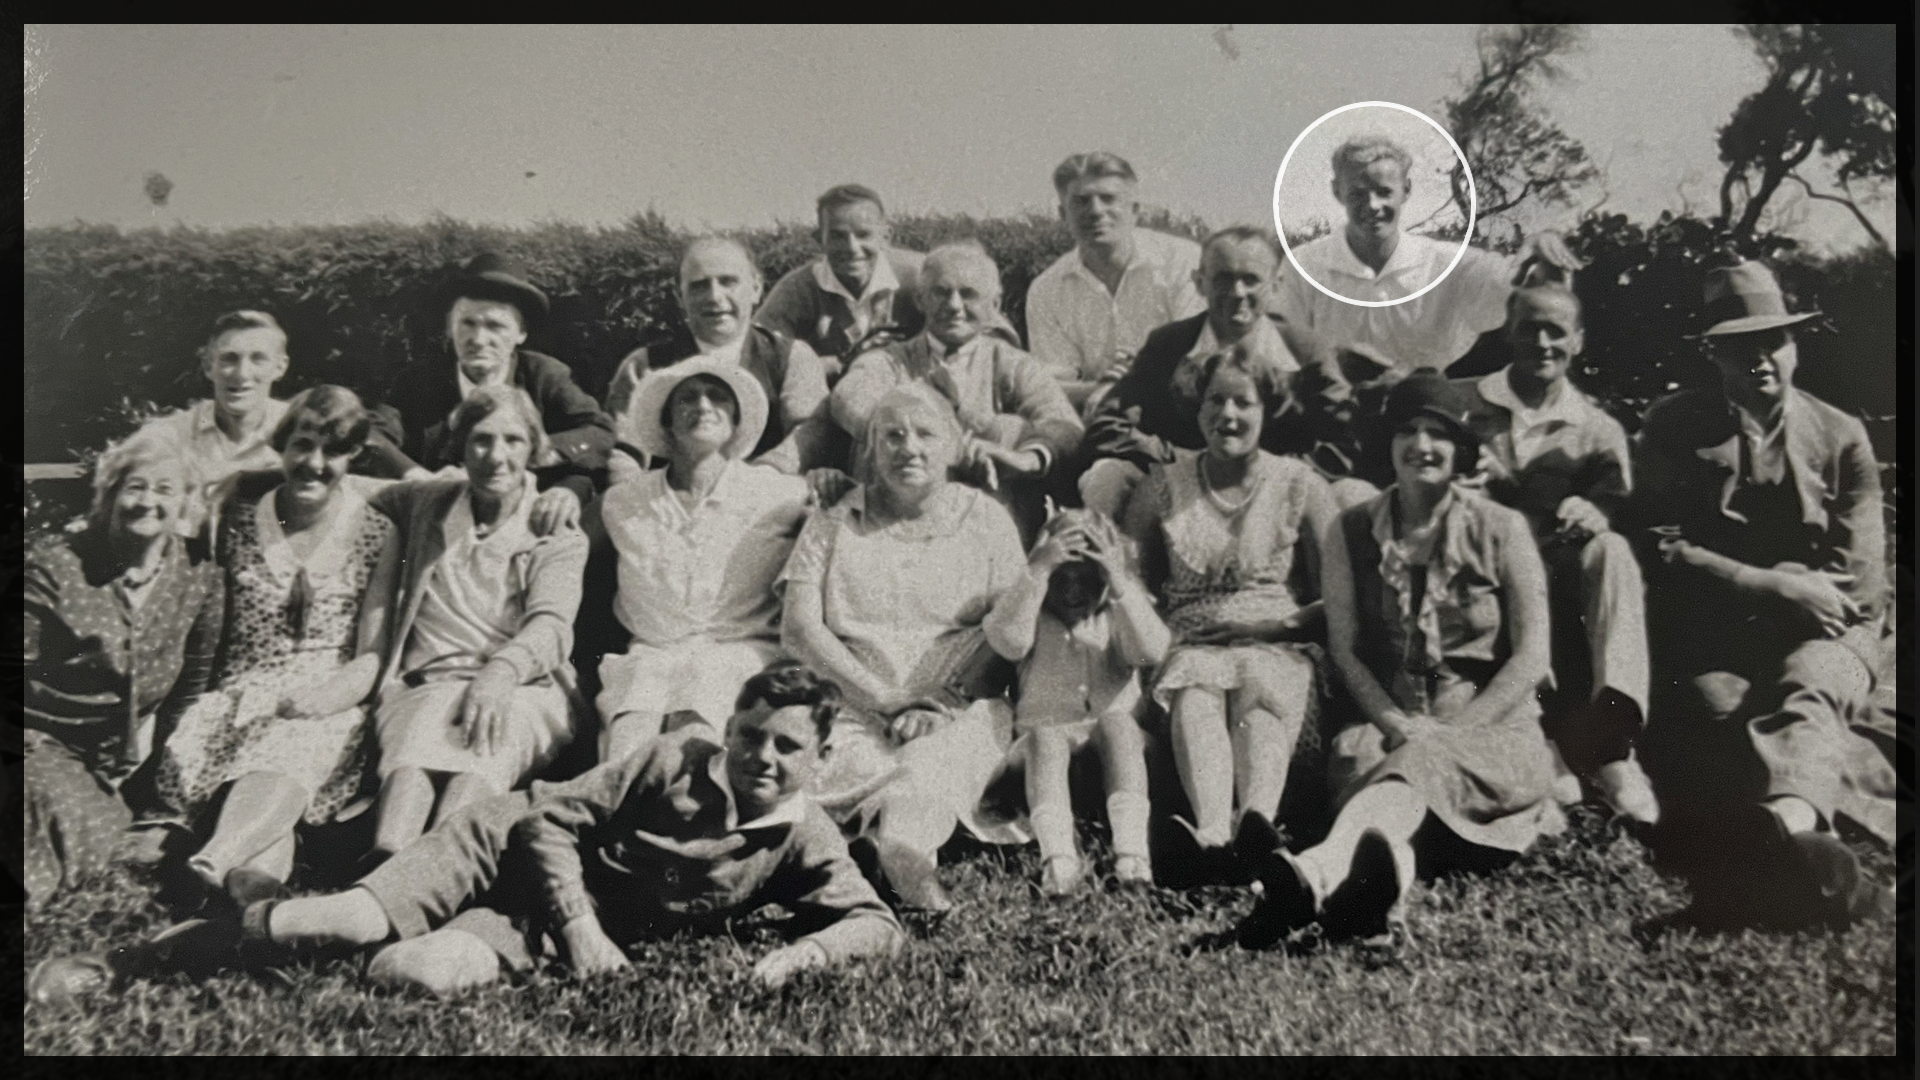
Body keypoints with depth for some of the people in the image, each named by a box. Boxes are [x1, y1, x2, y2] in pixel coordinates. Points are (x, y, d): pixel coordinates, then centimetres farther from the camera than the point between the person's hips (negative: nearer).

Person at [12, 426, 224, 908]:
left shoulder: (200, 578, 0)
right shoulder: (54, 564, -9)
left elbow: (193, 688, 9)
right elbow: (19, 667, -7)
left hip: (129, 761, 5)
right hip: (45, 743, -5)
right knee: (75, 821, -36)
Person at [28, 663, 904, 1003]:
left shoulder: (805, 841, -7)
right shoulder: (682, 754, -11)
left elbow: (880, 926, -12)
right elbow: (553, 818, -7)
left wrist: (797, 953, -31)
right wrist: (581, 924, -19)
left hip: (547, 935, 0)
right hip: (514, 847, 0)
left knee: (419, 972, -28)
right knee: (347, 923, -20)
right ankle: (112, 966, -1)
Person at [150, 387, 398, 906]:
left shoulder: (375, 534, 6)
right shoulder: (238, 520, 12)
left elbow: (372, 654, 1)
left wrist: (334, 693, -16)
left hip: (325, 706, -2)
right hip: (241, 693, 2)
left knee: (292, 747, -37)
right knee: (189, 748, -32)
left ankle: (216, 862, -57)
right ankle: (262, 858, -53)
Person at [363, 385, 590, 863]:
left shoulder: (558, 534, 14)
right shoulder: (426, 505, 23)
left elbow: (550, 626, -5)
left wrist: (501, 671, -25)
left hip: (521, 692, -2)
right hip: (425, 686, 2)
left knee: (488, 742, -40)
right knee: (417, 736, -37)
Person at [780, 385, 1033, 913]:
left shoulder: (986, 518, 13)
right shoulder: (832, 526, 14)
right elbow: (798, 629, 2)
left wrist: (947, 700, -13)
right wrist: (883, 696, -10)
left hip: (964, 707, -1)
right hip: (857, 708, 2)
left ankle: (898, 843, -53)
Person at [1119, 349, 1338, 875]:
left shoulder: (1299, 485, 10)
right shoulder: (1163, 485, 13)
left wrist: (1285, 623, -6)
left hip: (1277, 648, 0)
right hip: (1190, 646, 1)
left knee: (1261, 691, -36)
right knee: (1194, 696, -35)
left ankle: (1258, 822, -61)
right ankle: (1213, 834, -57)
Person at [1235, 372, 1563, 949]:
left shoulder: (1501, 529, 4)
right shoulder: (1352, 531, 10)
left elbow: (1531, 657, -2)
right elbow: (1344, 647, 3)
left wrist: (1450, 730, -13)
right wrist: (1394, 722, -14)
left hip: (1494, 731, -2)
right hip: (1390, 729, 2)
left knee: (1418, 762, -37)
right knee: (1357, 751, -35)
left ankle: (1313, 872, -68)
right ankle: (1381, 880, -68)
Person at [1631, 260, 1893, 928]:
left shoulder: (1841, 437, 13)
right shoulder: (1673, 428, 10)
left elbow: (1859, 581, 4)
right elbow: (1660, 549, -2)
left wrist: (1765, 586, -5)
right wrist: (1777, 585, -10)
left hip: (1819, 637, -1)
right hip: (1706, 644, 1)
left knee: (1801, 691, -35)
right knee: (1719, 708, -32)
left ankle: (1783, 824, -63)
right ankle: (1804, 839, -52)